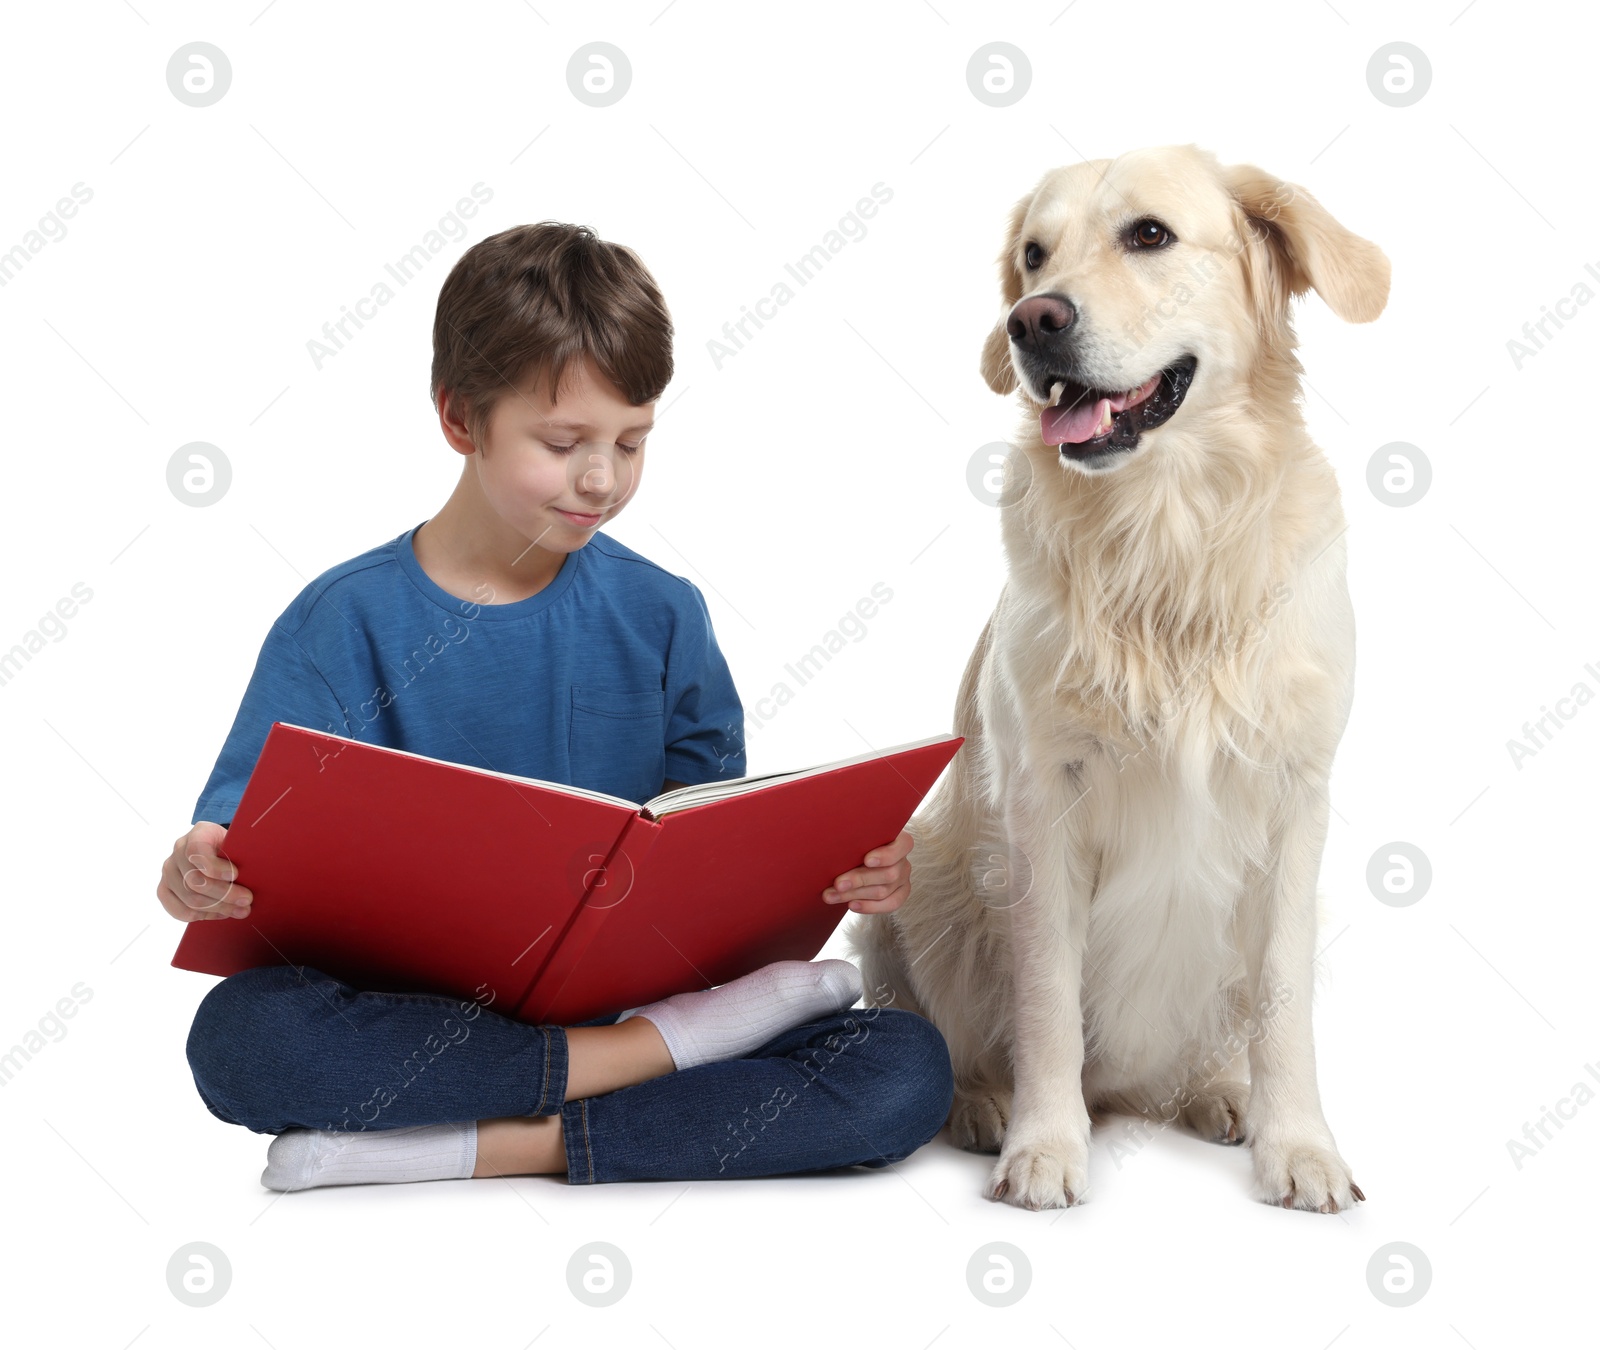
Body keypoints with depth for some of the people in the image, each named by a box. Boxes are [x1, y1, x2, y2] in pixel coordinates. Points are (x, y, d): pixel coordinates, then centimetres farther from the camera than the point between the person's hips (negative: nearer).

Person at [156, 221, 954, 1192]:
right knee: (239, 1033, -34)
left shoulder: (661, 616, 6)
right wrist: (198, 876, -30)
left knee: (910, 1068, -21)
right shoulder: (343, 622, -1)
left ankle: (488, 1147, -25)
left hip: (626, 991, 2)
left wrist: (838, 866, -13)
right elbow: (248, 825, -5)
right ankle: (665, 1044, -23)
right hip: (415, 1023, -1)